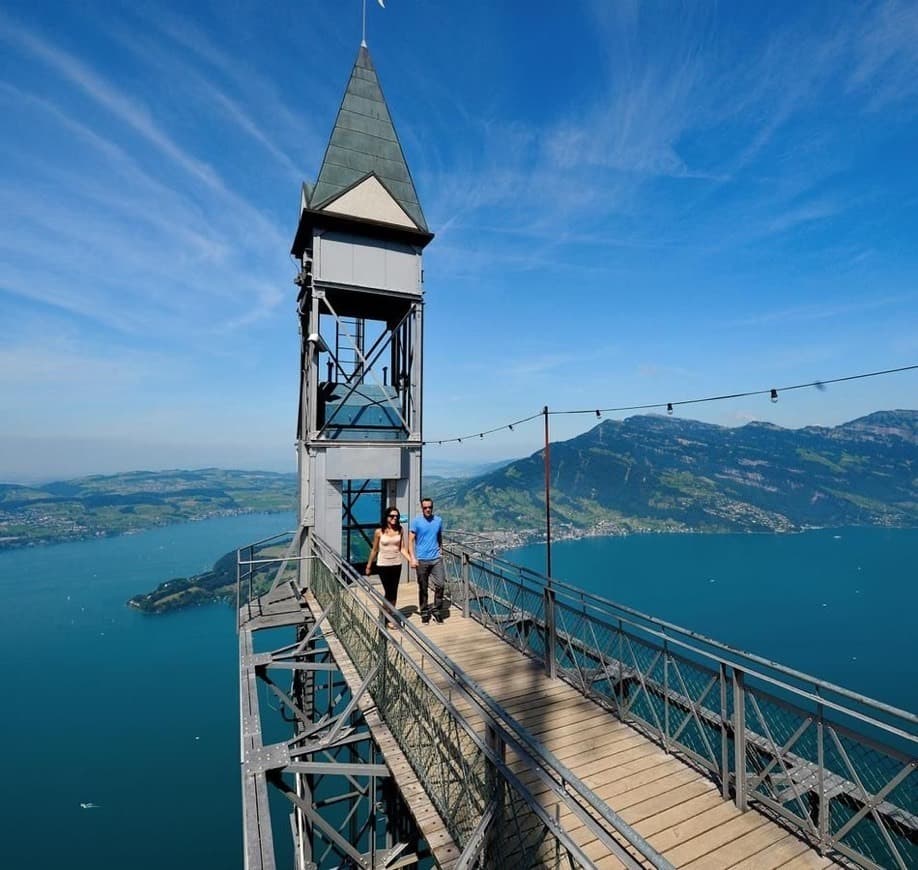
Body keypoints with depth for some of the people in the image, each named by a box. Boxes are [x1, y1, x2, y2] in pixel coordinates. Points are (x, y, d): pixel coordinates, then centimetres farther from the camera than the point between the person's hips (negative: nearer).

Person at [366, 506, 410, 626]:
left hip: (396, 564, 3)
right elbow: (374, 550, 1)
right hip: (383, 565, -3)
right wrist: (369, 566, 6)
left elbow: (402, 549, 2)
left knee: (394, 592, 8)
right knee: (388, 591, -1)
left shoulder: (400, 531, 0)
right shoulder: (379, 532, -8)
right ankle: (387, 618, 15)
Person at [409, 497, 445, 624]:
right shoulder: (416, 521, -6)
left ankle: (437, 610, 15)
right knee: (422, 588, 8)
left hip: (436, 559, 2)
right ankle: (424, 612, 24)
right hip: (422, 560, -2)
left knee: (440, 584, -3)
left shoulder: (438, 520, 4)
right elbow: (410, 541, -6)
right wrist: (412, 558, -13)